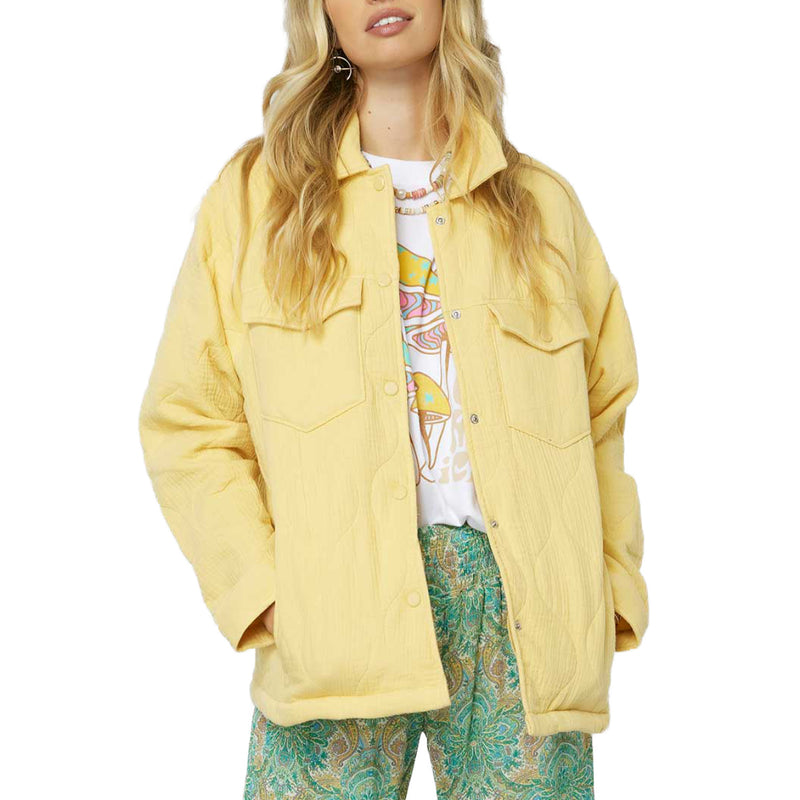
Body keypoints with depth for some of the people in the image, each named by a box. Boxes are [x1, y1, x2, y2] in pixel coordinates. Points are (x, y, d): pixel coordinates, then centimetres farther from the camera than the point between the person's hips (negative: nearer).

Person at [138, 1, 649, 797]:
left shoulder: (543, 203, 14)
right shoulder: (255, 193, 9)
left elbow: (601, 411, 17)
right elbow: (188, 422, 4)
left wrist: (612, 584, 5)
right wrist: (263, 592, -8)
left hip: (525, 614, 2)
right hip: (338, 604, -1)